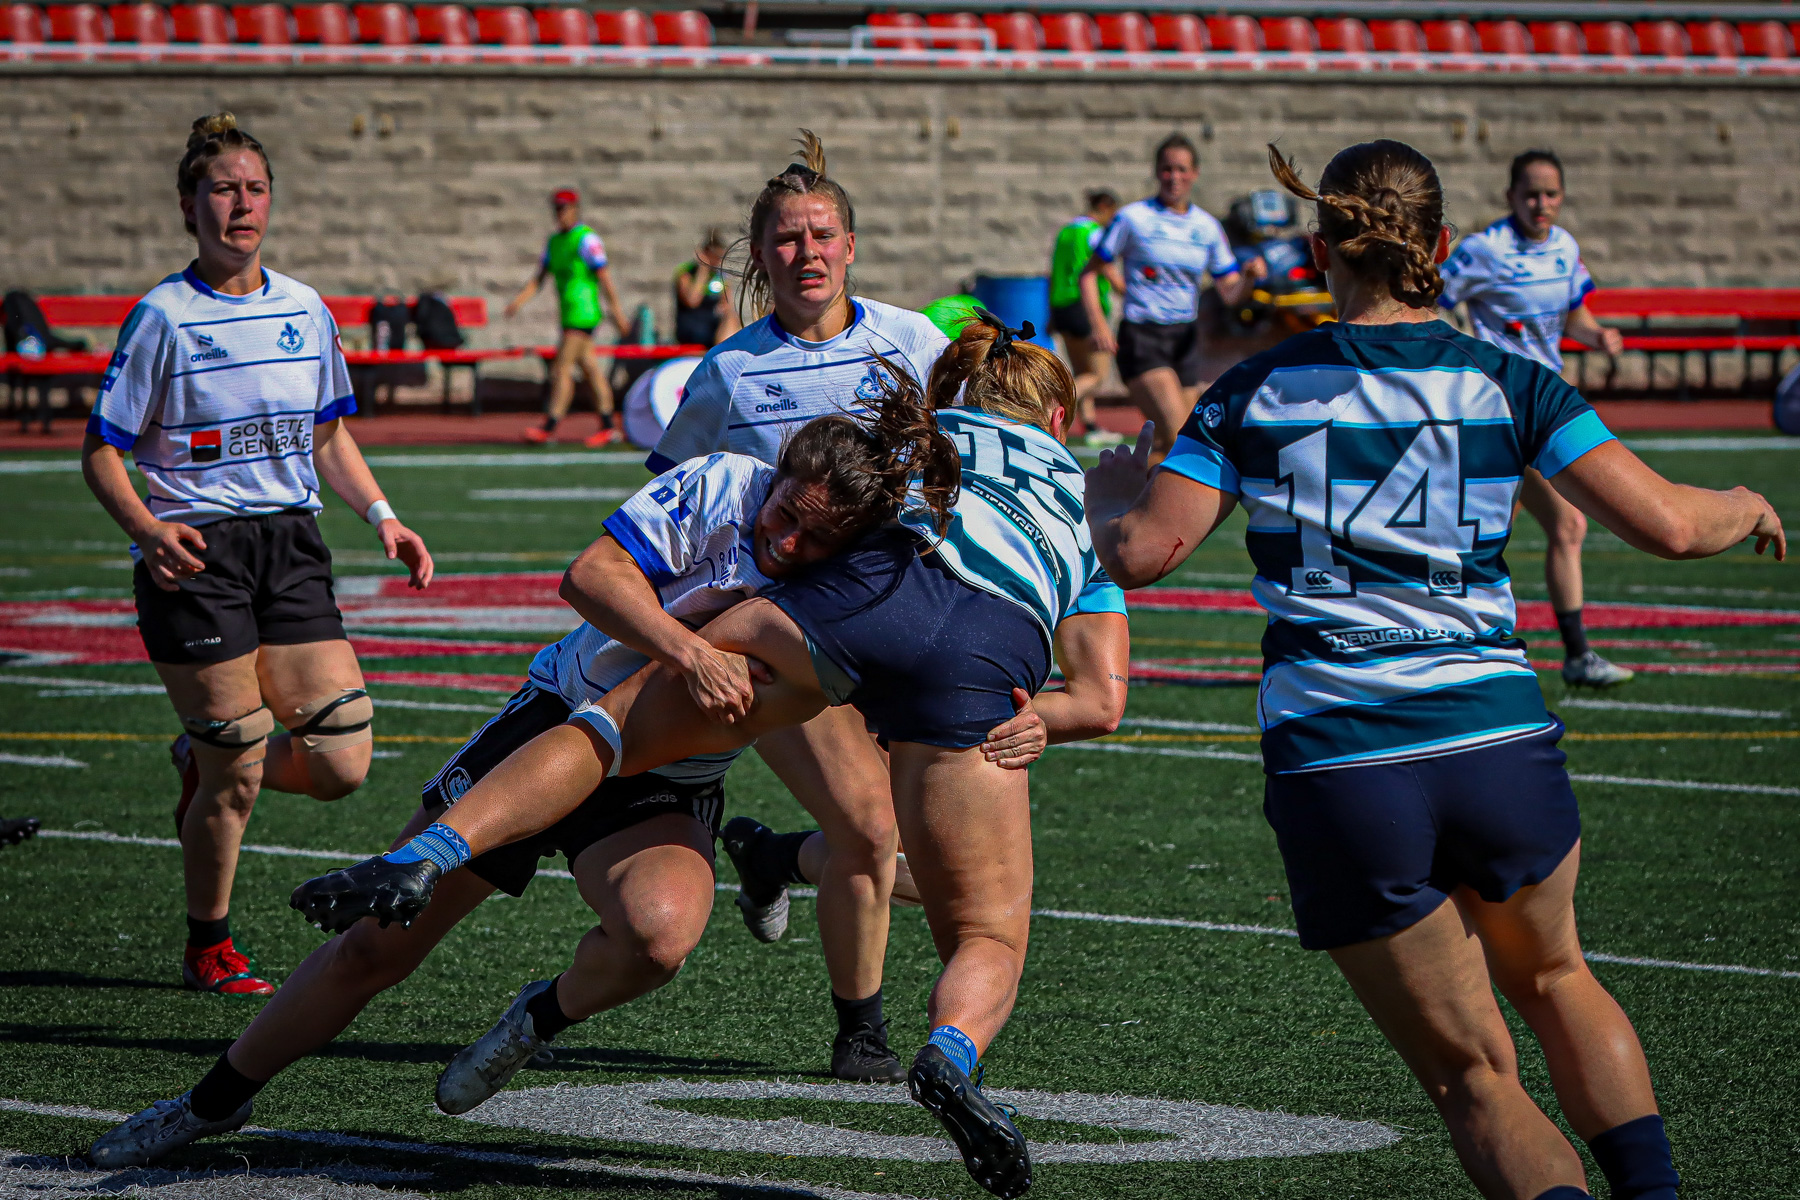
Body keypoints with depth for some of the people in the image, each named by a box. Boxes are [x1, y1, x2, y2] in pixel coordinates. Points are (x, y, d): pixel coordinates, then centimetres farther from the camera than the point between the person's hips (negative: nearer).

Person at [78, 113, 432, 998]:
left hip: (291, 543, 5)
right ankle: (209, 948, 17)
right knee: (238, 774, -4)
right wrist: (148, 530, -23)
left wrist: (381, 516, 8)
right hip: (199, 556, -5)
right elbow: (101, 452, -5)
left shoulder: (305, 310, 10)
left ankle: (204, 765, 25)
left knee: (341, 765, -4)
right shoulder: (163, 316, -6)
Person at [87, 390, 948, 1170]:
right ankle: (214, 1101, 23)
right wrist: (686, 648, -38)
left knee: (658, 932, -35)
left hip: (668, 786, 1)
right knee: (376, 944, 2)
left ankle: (543, 1017, 0)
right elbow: (592, 574, -24)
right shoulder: (719, 488, -17)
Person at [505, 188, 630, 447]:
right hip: (569, 312, 8)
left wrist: (617, 312, -14)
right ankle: (606, 426, 15)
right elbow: (539, 277, 16)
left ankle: (550, 427, -15)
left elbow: (604, 277, -12)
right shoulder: (554, 241, 15)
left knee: (563, 368, -12)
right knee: (591, 368, 11)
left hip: (583, 310, -8)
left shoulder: (587, 239, -9)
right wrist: (518, 301, 3)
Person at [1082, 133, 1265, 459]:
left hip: (1185, 341, 5)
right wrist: (1098, 324, -13)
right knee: (1177, 435, -22)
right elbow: (1090, 272, 1)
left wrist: (1249, 276, -16)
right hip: (1141, 337, -5)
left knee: (1167, 445, 5)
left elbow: (1230, 293, 7)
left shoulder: (1208, 227, 9)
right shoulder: (1133, 218, -3)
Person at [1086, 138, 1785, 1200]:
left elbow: (1138, 552, -3)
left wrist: (1112, 484, 20)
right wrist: (1745, 509, 16)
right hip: (1499, 747, 1)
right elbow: (1666, 525, -6)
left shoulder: (1254, 393, 2)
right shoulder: (1505, 383, 1)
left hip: (1332, 773, -1)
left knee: (1474, 1078, 10)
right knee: (1551, 977, 31)